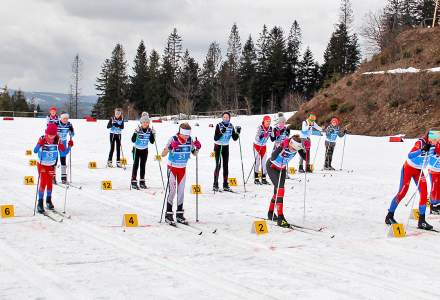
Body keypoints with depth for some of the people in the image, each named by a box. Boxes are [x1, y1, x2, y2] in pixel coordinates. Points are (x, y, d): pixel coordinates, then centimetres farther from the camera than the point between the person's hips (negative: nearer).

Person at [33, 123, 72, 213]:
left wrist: (69, 146, -27)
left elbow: (64, 151, -10)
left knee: (49, 183, 12)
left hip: (51, 165, 3)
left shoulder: (58, 140, -14)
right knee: (43, 182, -9)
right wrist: (40, 144, -45)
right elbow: (35, 151, -28)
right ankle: (40, 203, -2)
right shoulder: (42, 139, -22)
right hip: (42, 164, -3)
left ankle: (49, 201, 29)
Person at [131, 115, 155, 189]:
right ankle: (134, 182, 0)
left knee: (143, 165, 9)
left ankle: (142, 182, 17)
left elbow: (152, 142, -3)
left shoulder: (149, 130, -6)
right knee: (136, 165, -4)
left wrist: (152, 134, -16)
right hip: (136, 149, -4)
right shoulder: (138, 129, -18)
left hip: (145, 150, 4)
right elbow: (133, 140, -23)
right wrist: (135, 133, -36)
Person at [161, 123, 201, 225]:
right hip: (172, 167, -4)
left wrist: (198, 148, -15)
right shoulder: (173, 139, -22)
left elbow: (194, 154, 5)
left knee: (181, 191, 7)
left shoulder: (190, 140, -10)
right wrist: (170, 148, -40)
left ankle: (179, 214, 17)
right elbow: (163, 154, -23)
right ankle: (168, 215, -3)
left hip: (182, 168, 4)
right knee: (172, 191, -10)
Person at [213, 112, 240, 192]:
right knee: (218, 165, -9)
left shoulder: (231, 126, 0)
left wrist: (237, 133, -16)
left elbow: (234, 138, 0)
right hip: (218, 146, -4)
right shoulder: (219, 125, -13)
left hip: (226, 147, 4)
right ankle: (215, 185, -5)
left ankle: (225, 185, 8)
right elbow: (215, 138, -18)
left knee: (226, 166, 4)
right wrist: (221, 132, -32)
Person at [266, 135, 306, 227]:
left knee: (278, 190, 15)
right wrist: (281, 148, -55)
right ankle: (280, 218, -24)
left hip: (282, 168, 7)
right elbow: (272, 158, -45)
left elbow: (305, 157, -12)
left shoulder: (297, 147, -19)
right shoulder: (282, 145, -35)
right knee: (280, 189, -21)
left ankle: (271, 213, 37)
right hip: (272, 167, -7)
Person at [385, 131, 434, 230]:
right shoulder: (420, 142, -26)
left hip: (419, 171, 6)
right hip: (408, 168, -6)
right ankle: (389, 216, 8)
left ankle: (421, 221, 1)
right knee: (402, 192, -5)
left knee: (424, 193, -5)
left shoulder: (432, 145, -7)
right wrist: (422, 150, -50)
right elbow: (410, 156, -38)